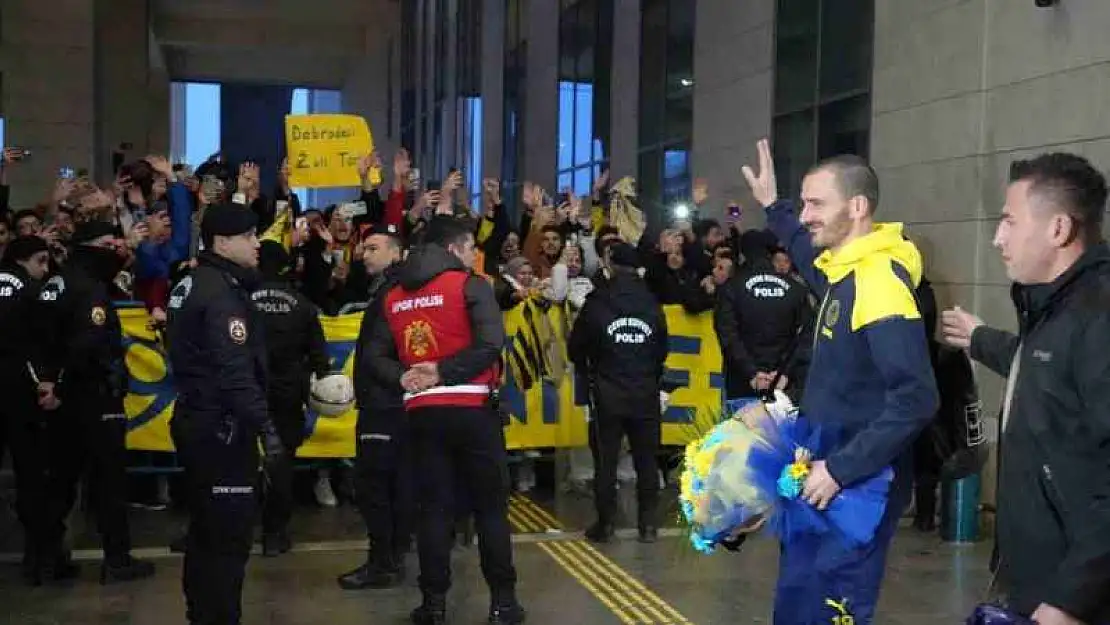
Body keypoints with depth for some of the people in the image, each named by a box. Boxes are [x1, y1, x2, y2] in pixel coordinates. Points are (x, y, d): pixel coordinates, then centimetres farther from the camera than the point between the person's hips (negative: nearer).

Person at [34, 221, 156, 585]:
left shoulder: (58, 282, 12)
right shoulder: (90, 288, -18)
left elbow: (46, 338, 13)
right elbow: (88, 346, -30)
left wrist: (50, 380, 4)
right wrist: (64, 390, -21)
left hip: (66, 398, 9)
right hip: (94, 398, -9)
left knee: (62, 477, 16)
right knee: (109, 478, 1)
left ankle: (46, 554, 23)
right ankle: (117, 560, 8)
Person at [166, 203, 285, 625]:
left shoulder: (193, 284, 13)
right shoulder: (222, 293, -18)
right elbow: (234, 371, -27)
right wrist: (264, 425, -28)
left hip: (196, 420, 11)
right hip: (221, 428, -11)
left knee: (205, 527, 19)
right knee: (229, 534, -5)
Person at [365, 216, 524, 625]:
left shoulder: (394, 297, 11)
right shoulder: (470, 285, -5)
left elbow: (375, 354, 7)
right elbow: (490, 345, -18)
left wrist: (402, 376, -6)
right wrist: (443, 372, -14)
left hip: (422, 412, 4)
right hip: (471, 409, -4)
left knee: (433, 506, 10)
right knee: (490, 505, 5)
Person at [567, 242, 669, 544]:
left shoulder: (596, 303, -8)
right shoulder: (653, 305, 2)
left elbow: (575, 349, -1)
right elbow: (662, 351, 10)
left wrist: (589, 374, 18)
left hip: (607, 396, -2)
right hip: (646, 395, 2)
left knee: (605, 462, 7)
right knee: (647, 461, 10)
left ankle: (605, 524, 11)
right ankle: (648, 524, 13)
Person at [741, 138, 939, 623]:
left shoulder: (879, 280, -23)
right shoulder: (844, 270, 6)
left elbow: (915, 399, -28)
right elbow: (814, 260, 34)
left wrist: (842, 469, -26)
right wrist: (774, 208, 29)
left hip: (858, 484, -9)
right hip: (827, 469, 10)